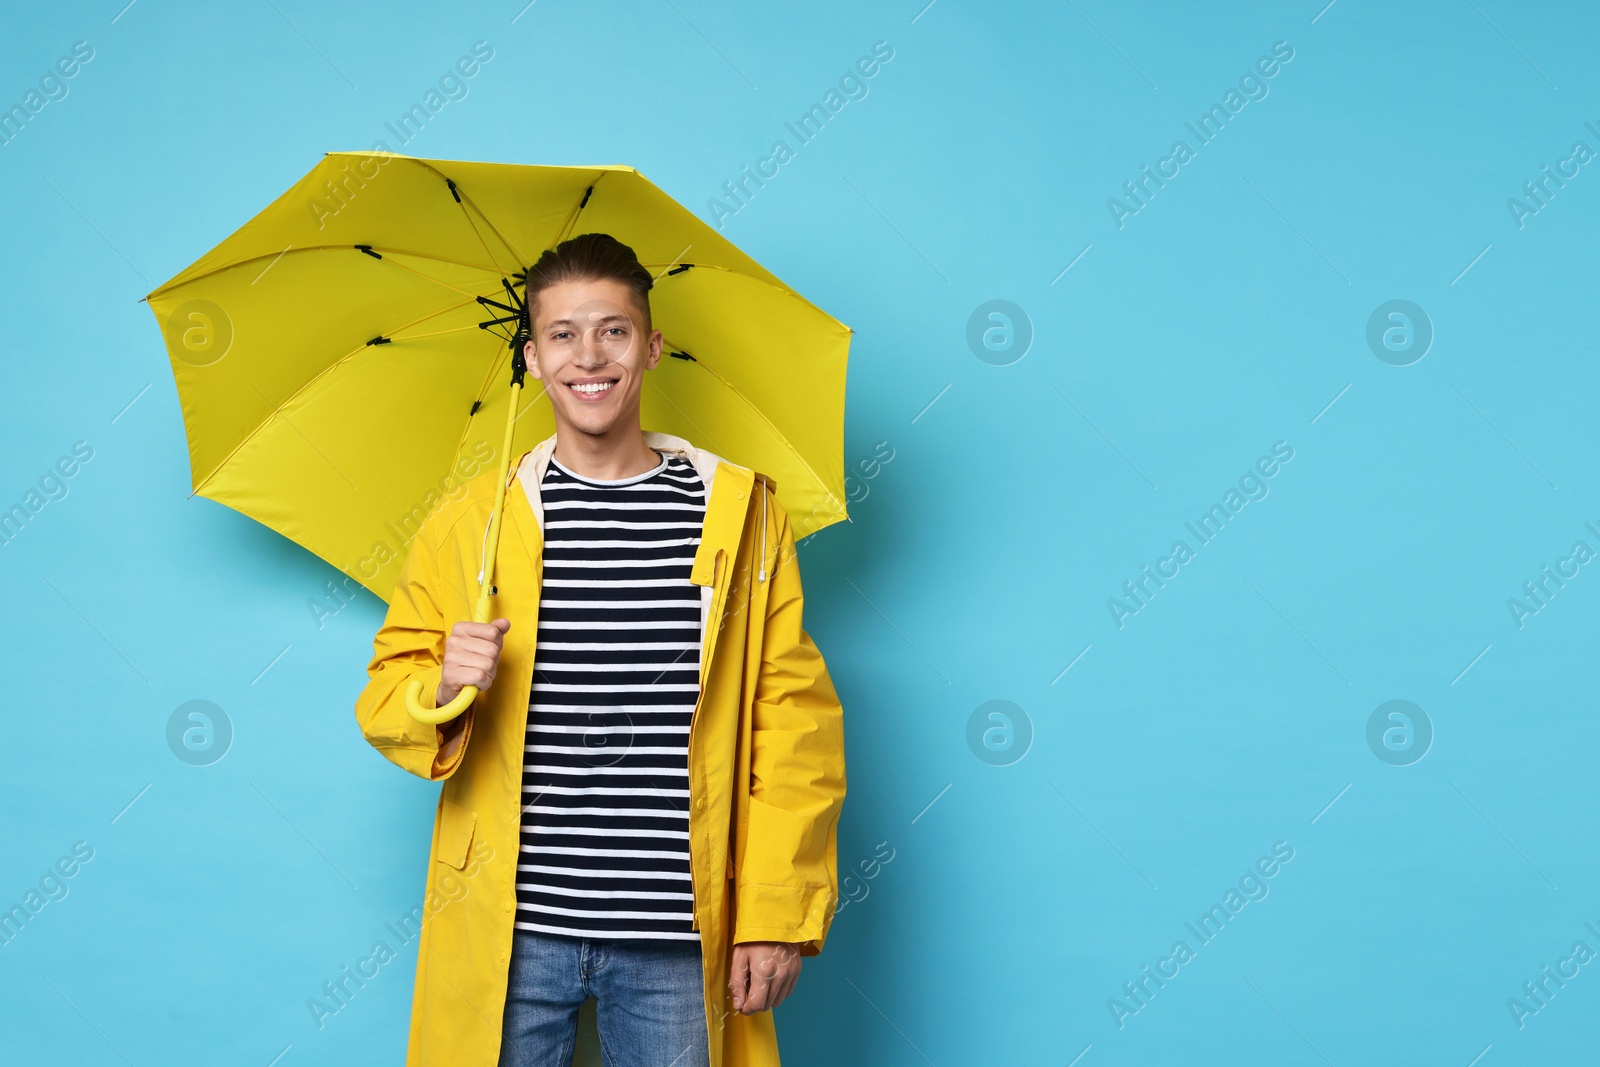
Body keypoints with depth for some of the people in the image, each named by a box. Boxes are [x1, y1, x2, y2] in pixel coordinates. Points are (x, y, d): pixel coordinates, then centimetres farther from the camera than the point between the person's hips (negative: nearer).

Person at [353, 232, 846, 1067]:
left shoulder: (743, 513, 1)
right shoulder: (463, 523, 4)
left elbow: (794, 720, 0)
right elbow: (386, 695, 9)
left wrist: (777, 919, -4)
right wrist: (440, 688, -15)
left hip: (676, 941, 0)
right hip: (512, 931, 1)